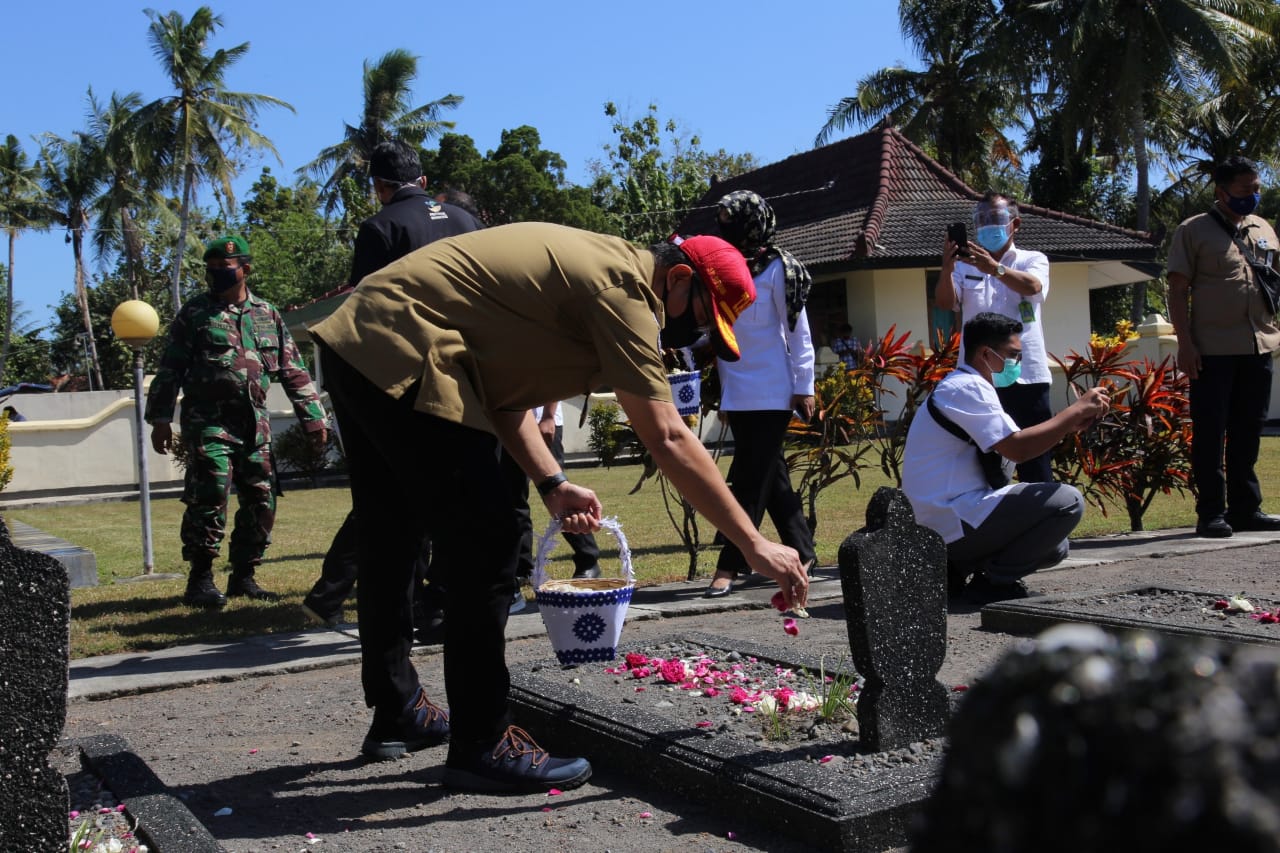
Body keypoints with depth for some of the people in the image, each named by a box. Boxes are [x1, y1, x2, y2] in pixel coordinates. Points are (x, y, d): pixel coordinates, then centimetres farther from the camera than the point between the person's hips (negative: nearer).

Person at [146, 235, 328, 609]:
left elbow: (293, 370, 16)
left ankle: (243, 577, 16)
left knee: (261, 501, 3)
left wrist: (313, 418, 10)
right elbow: (169, 370, 4)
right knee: (209, 496, -14)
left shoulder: (268, 315, 14)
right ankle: (200, 580, -5)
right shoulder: (194, 312, 5)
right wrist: (160, 419, -4)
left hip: (255, 424, 4)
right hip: (208, 421, -4)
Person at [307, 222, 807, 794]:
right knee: (485, 548, -9)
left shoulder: (591, 265, 17)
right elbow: (667, 439, -19)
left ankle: (396, 710, 36)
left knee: (392, 542, 20)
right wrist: (754, 545, -16)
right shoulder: (623, 288, -13)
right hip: (400, 363, -11)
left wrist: (551, 484, 2)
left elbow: (504, 392, 13)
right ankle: (481, 745, 1)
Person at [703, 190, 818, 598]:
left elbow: (798, 332, -7)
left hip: (771, 394, -7)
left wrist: (804, 387, -9)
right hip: (736, 393, 7)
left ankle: (729, 565, -5)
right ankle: (801, 551, 23)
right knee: (771, 476, 12)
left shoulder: (776, 269, -7)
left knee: (750, 478, -6)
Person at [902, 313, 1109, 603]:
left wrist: (1069, 424, 4)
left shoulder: (962, 386, 19)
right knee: (1068, 501, -15)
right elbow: (1017, 449, -23)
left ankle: (954, 569, 13)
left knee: (1055, 549, 21)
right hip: (954, 525, -11)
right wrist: (1077, 409, -16)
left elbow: (1011, 440, 15)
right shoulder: (967, 387, -15)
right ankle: (994, 580, -8)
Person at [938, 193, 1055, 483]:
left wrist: (994, 268, -35)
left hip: (1026, 376, -2)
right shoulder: (965, 265, 13)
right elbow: (946, 303, -4)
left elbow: (1033, 286, -16)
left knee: (1035, 464, 1)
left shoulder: (1033, 260, 7)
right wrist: (946, 269, -25)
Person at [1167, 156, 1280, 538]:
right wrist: (1185, 344, -12)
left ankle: (1246, 508, 17)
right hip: (1212, 350, -5)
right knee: (1210, 434, -1)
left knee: (1247, 434, 10)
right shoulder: (1194, 231, -1)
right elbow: (1178, 290, -5)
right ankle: (1211, 513, 3)